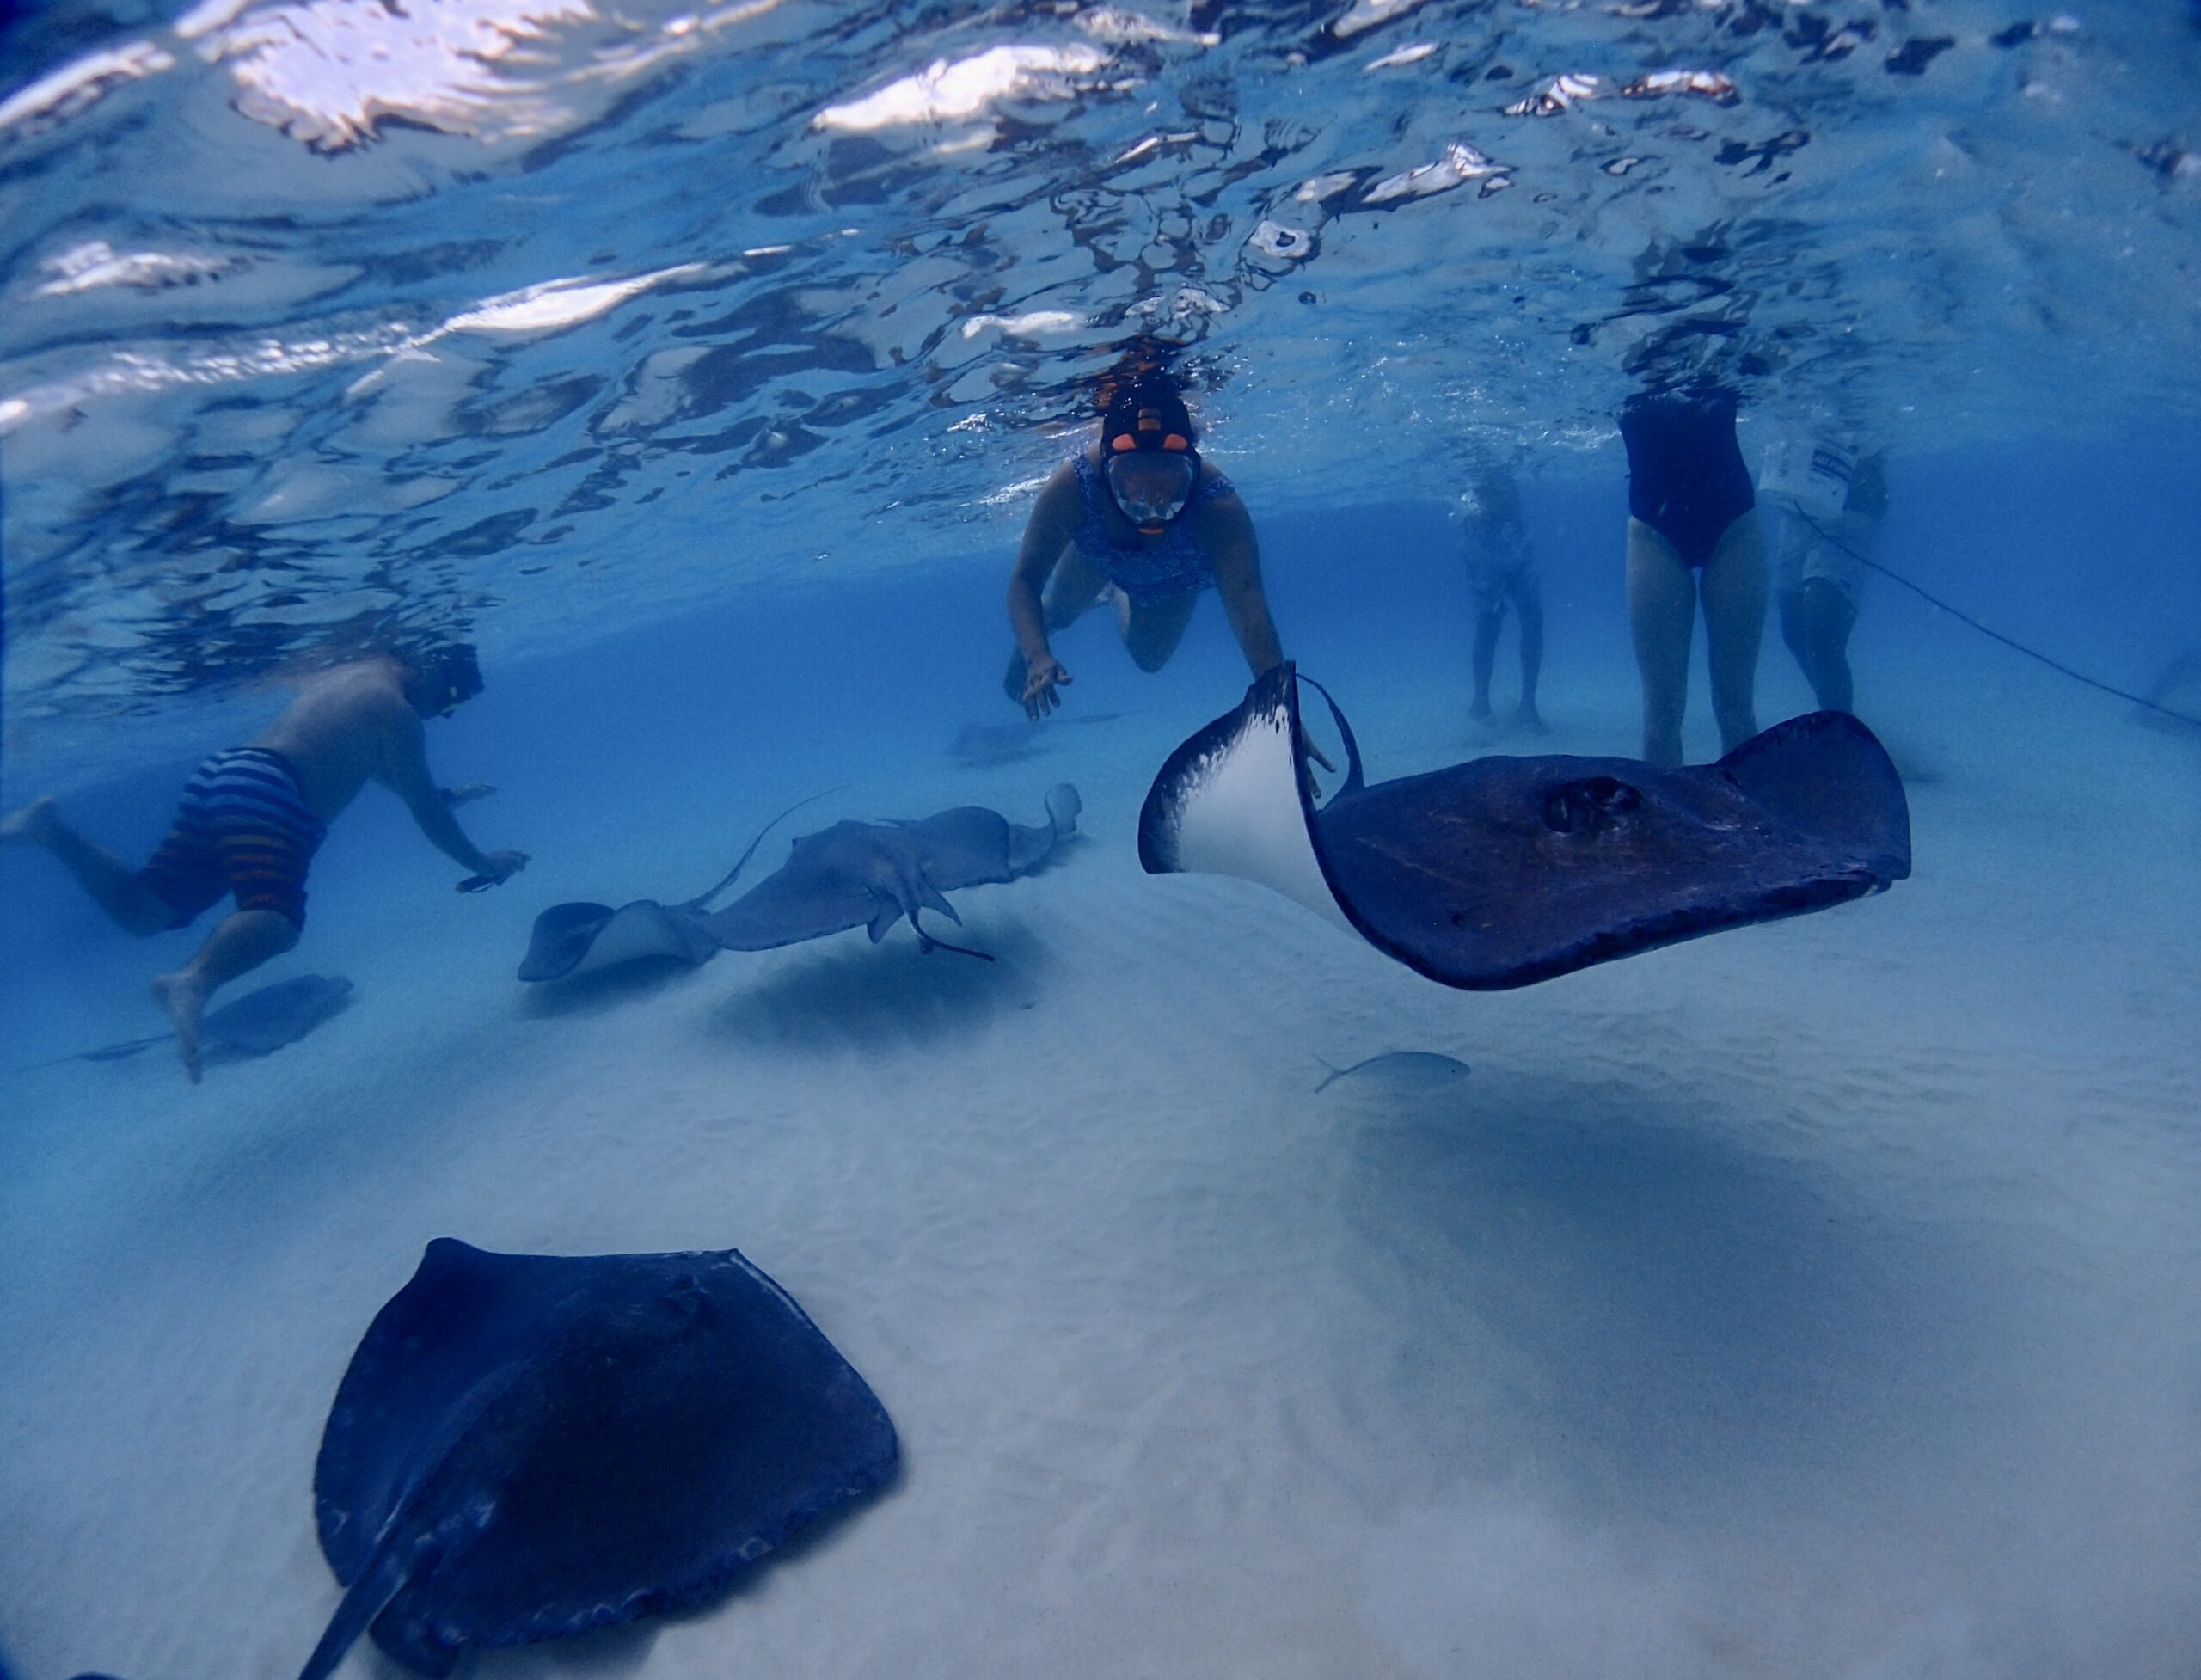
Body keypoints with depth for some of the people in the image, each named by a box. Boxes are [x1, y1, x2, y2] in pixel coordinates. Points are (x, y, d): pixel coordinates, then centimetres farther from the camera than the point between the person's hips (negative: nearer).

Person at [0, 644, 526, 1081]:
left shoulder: (351, 675, 26)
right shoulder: (396, 709, -2)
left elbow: (382, 768, 43)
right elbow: (425, 812, -2)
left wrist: (448, 795, 49)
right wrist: (483, 863, 9)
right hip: (267, 792, -10)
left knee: (140, 912, 10)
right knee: (276, 918, -30)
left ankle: (49, 830, 0)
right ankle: (195, 980, -57)